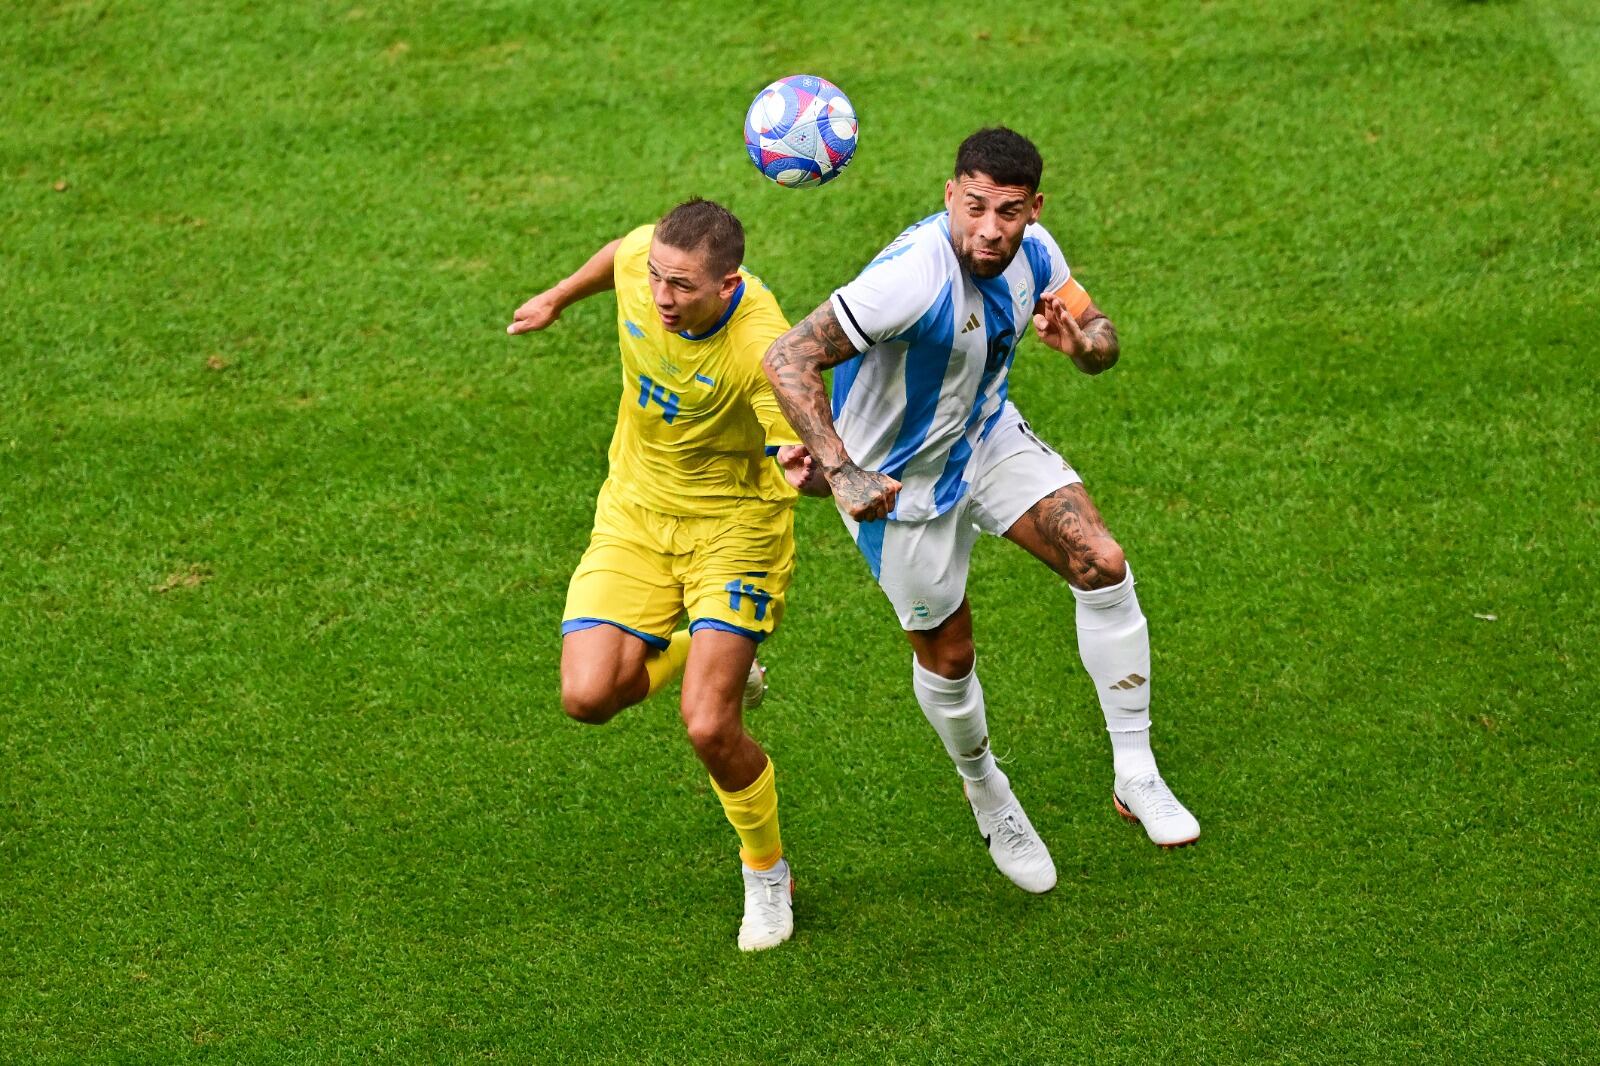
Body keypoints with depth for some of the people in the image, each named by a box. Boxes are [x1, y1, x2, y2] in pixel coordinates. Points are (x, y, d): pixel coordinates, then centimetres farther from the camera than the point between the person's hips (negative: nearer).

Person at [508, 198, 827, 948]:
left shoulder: (764, 348, -32)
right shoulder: (641, 258, -18)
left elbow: (810, 454, -27)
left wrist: (808, 470, -51)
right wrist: (559, 298, 25)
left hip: (735, 523, -5)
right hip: (636, 512, 5)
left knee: (708, 729, -14)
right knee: (589, 696, -12)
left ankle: (767, 874, 18)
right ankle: (710, 664, 23)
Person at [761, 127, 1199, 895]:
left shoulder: (1031, 252, -14)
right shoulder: (915, 276, -36)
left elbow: (1102, 337, 3)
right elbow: (788, 359, -38)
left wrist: (1080, 342, -23)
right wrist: (841, 473, -45)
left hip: (987, 437, 5)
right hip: (900, 480, -5)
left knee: (1103, 565, -12)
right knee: (947, 655, 7)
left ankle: (1135, 775, 0)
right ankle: (984, 792, 39)